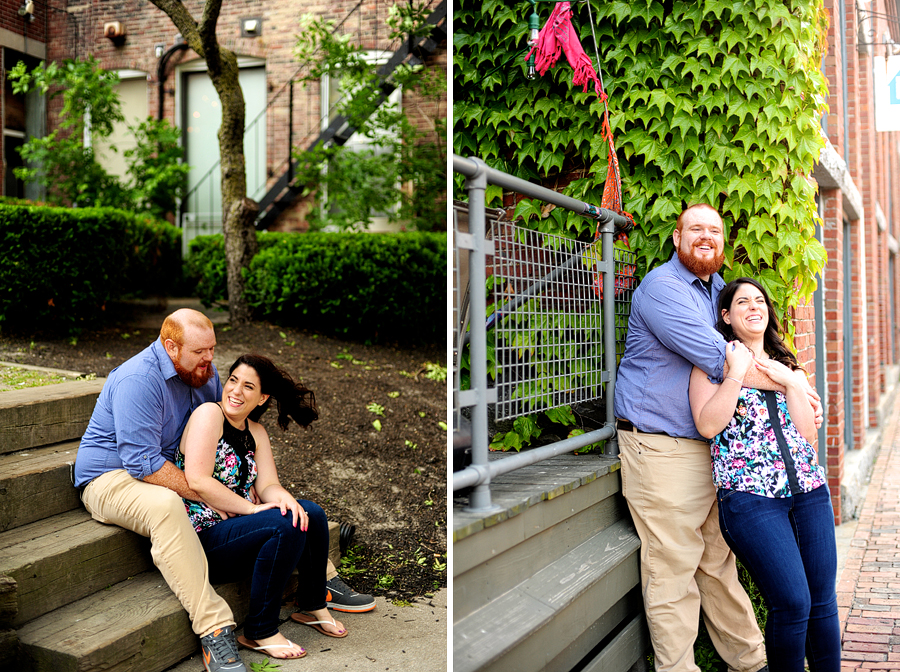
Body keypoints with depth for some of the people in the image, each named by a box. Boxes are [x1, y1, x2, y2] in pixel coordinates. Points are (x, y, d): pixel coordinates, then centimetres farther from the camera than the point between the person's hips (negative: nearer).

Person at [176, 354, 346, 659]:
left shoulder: (256, 432, 13)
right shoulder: (209, 414, -11)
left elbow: (268, 485, 4)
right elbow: (198, 481, -22)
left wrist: (283, 497, -21)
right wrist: (252, 508, -21)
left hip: (236, 524, 8)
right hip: (204, 538, -8)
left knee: (310, 514, -8)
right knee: (286, 525, -26)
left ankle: (312, 605, 13)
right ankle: (260, 633, -16)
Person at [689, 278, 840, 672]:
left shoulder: (788, 367, 18)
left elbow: (809, 433, 8)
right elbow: (708, 425, -11)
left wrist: (790, 383, -3)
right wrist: (737, 372, -12)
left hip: (809, 490, 5)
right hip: (749, 495, -5)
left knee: (823, 601, 6)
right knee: (792, 603, -12)